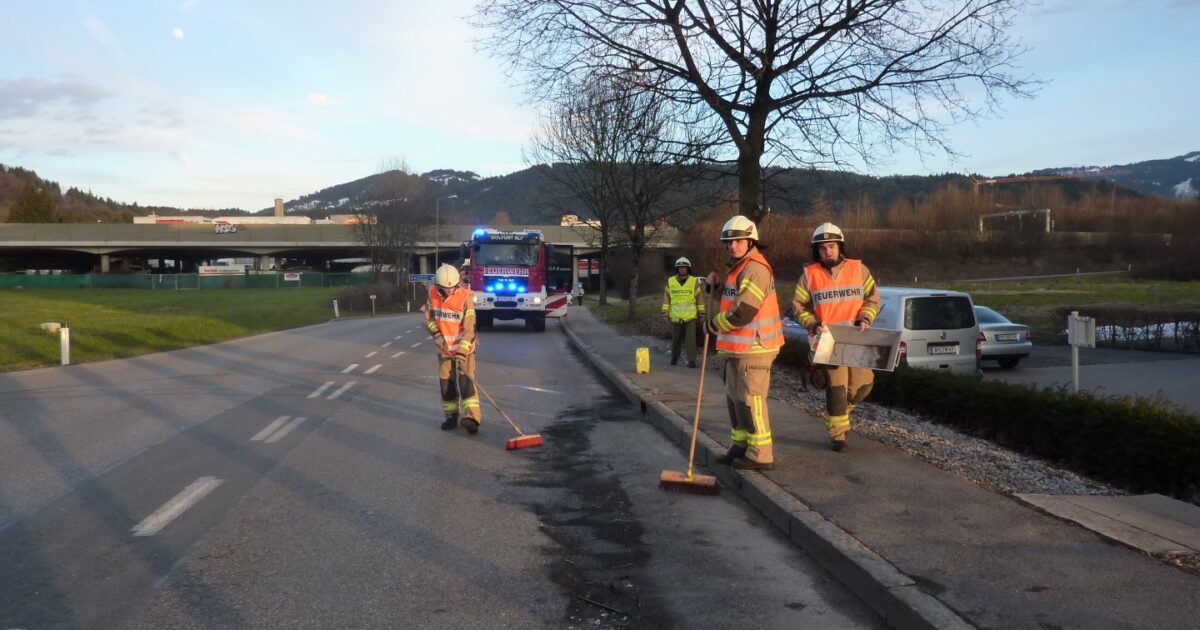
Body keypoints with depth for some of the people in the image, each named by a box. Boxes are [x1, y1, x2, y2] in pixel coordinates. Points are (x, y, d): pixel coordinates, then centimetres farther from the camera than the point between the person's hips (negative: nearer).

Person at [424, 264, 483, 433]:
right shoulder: (433, 294, -6)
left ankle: (472, 417, -20)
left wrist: (462, 353, -28)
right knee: (446, 383, 9)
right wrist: (437, 334, -10)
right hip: (444, 348, 5)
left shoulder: (465, 298, -20)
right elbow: (428, 318, 7)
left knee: (465, 381, -14)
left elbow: (469, 328, -22)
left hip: (463, 348, -4)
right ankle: (451, 416, 22)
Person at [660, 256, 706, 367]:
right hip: (675, 316, 2)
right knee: (676, 339, 12)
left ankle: (691, 361, -2)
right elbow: (666, 298, 7)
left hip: (690, 316, -1)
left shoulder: (694, 281, 2)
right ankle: (674, 358, 30)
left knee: (690, 339, -7)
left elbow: (699, 298, 6)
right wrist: (665, 313, 1)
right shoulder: (670, 281, 5)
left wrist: (702, 314, 3)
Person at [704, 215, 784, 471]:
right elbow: (725, 303, 23)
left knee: (750, 399, -8)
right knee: (734, 397, 17)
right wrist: (716, 286, 4)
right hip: (737, 347, 11)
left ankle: (761, 455, -3)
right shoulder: (736, 268, 17)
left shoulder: (755, 269, -17)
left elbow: (742, 313, -23)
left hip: (754, 347, -11)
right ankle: (741, 446, 27)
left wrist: (713, 325, -9)